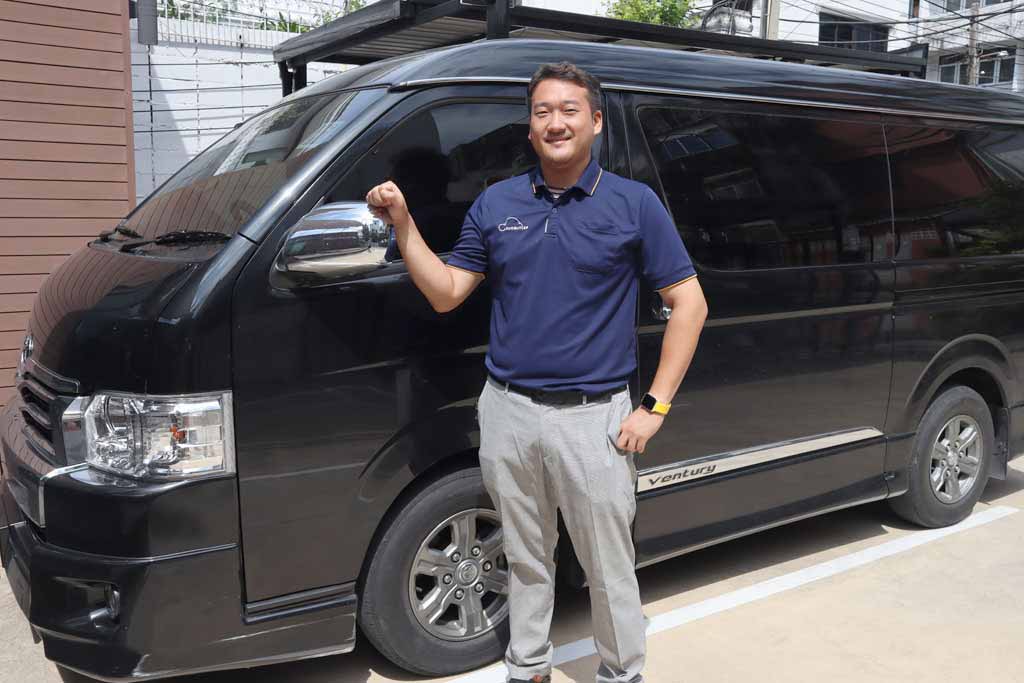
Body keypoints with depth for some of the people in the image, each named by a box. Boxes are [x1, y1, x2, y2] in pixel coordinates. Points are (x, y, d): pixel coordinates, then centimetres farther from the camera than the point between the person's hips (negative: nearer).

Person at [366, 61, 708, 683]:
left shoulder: (634, 204, -3)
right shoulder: (496, 204, 7)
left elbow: (690, 303, -3)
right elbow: (446, 293, 7)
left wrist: (655, 406, -9)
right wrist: (402, 222, -6)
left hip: (593, 417, -3)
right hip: (507, 412, 3)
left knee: (610, 567, 10)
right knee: (526, 558, 19)